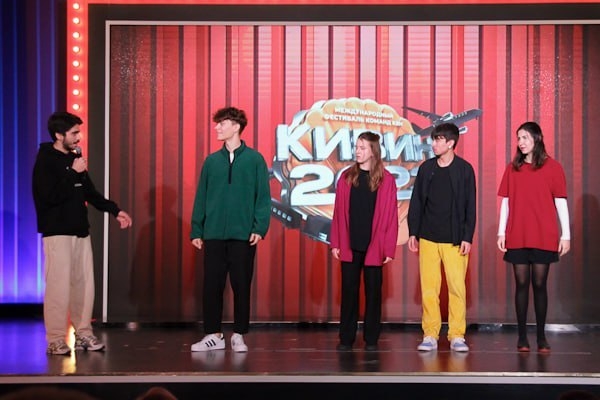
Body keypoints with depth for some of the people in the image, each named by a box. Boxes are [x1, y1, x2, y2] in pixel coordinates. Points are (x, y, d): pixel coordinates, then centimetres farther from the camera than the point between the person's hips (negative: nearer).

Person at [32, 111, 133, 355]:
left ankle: (83, 334, 15)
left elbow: (90, 193, 21)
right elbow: (50, 196, -20)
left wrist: (115, 211, 14)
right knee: (59, 285, -8)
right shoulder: (45, 161, -8)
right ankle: (55, 340, -3)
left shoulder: (75, 158, 14)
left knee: (84, 283, 7)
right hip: (57, 232, -7)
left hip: (80, 231, 7)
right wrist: (73, 173, -15)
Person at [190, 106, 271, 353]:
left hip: (243, 235, -3)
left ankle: (239, 335, 12)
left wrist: (260, 227, -11)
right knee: (211, 285, 3)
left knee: (241, 286, 3)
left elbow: (263, 196, -2)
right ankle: (213, 335, 12)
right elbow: (201, 198, 10)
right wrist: (196, 230, 5)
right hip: (213, 234, 3)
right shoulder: (211, 161, 10)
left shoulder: (254, 159, 1)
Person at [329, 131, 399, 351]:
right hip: (349, 245, 2)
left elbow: (390, 216, -2)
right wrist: (335, 243, 1)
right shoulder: (347, 177, 6)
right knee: (348, 290, 5)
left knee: (373, 291, 5)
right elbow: (338, 211, 6)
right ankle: (346, 338, 11)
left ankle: (371, 339, 13)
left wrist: (389, 248, -6)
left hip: (374, 246, -2)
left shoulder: (386, 179, -1)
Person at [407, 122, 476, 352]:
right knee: (428, 288, 2)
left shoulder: (464, 169, 0)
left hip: (454, 240, -2)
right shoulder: (426, 169, 8)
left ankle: (457, 336, 5)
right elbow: (416, 202, 11)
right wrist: (413, 233, 7)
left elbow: (470, 206, 0)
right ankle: (430, 335, 8)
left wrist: (467, 237, -6)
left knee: (457, 288, -2)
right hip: (428, 238, 2)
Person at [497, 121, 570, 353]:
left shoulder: (552, 167, 0)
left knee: (539, 284, 1)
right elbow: (505, 202, 8)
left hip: (544, 238, -2)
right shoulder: (512, 168, 8)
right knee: (522, 284, 2)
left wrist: (566, 235, -4)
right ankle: (522, 337, 5)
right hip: (517, 238, 2)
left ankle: (541, 338, 7)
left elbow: (561, 202, 0)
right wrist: (501, 232, 3)